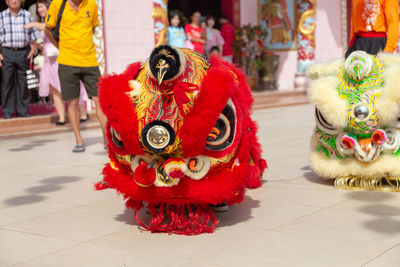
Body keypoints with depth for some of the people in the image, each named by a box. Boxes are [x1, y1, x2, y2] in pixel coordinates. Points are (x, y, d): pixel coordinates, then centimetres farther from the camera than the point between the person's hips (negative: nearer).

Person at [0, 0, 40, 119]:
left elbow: (33, 34, 13)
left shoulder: (27, 15, 11)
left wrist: (33, 49, 0)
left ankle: (22, 111, 10)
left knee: (23, 83, 3)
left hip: (24, 53, 1)